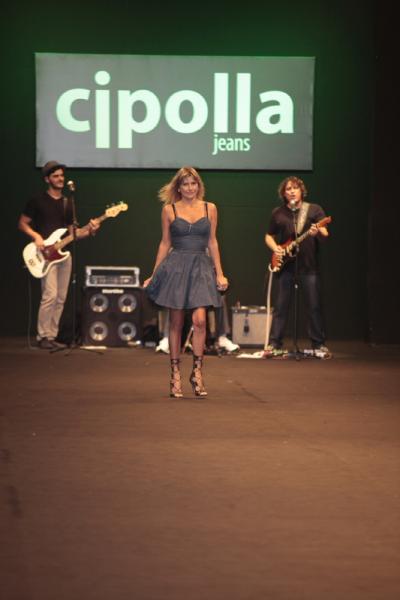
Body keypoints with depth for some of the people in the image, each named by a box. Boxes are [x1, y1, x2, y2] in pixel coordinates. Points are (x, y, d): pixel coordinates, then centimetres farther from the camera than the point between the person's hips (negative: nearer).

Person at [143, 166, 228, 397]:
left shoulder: (209, 208, 7)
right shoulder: (169, 210, 4)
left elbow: (212, 242, 10)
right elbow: (165, 244, 9)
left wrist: (220, 274, 6)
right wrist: (154, 275, 8)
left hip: (201, 267, 1)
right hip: (176, 267, 0)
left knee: (199, 319, -14)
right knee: (176, 323, 2)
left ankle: (197, 371, -2)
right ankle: (175, 374, 9)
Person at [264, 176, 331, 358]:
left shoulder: (314, 210, 4)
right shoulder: (278, 213, 10)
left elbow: (325, 235, -3)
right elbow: (269, 236, 18)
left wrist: (317, 232, -26)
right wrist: (275, 248, -3)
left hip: (308, 266, -1)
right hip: (285, 266, 1)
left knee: (314, 306, -1)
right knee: (281, 307, 2)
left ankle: (319, 345, 7)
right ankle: (275, 345, 6)